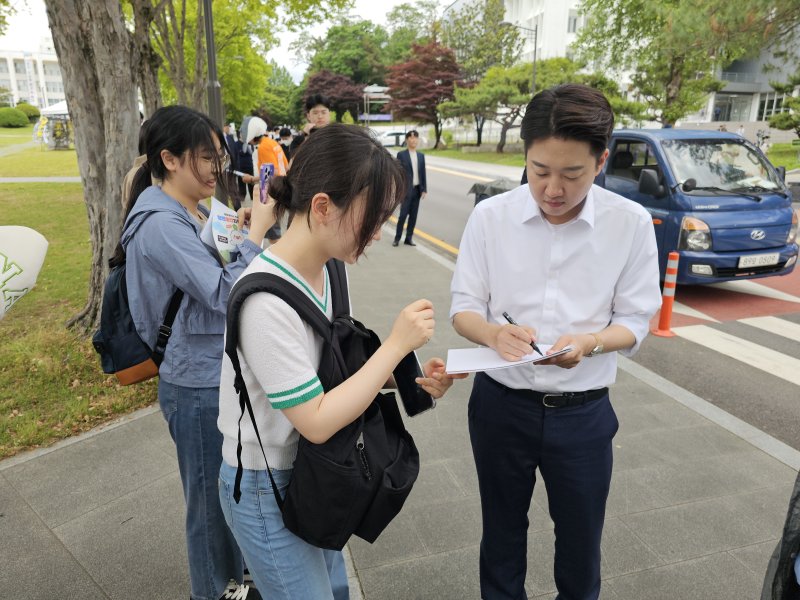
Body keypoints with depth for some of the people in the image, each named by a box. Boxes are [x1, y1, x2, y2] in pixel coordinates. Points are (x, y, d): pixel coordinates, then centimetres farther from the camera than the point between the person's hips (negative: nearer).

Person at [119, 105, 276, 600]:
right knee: (212, 498, 12)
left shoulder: (191, 213, 7)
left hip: (222, 373, 9)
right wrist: (254, 233, -21)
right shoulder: (161, 224, -21)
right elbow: (223, 294, -26)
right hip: (199, 385, -9)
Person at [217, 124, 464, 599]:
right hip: (267, 489, -7)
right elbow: (317, 421, -27)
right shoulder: (266, 301, -31)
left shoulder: (320, 272, -4)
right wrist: (397, 346, -24)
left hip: (309, 472, 8)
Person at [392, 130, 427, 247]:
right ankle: (397, 238, 7)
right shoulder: (401, 154, -2)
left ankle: (408, 238, 13)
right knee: (403, 214, -5)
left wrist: (424, 189, 5)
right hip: (406, 189, -4)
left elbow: (423, 173, 11)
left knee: (413, 215, 6)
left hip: (417, 189, 5)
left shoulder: (421, 156, 12)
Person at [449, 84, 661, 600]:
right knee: (502, 536, 22)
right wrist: (494, 333, -27)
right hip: (501, 403, 1)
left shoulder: (631, 223, -11)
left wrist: (590, 342, -27)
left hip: (583, 411, 0)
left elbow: (634, 322, -5)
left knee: (581, 546, 20)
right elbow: (463, 307, -4)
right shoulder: (490, 217, -10)